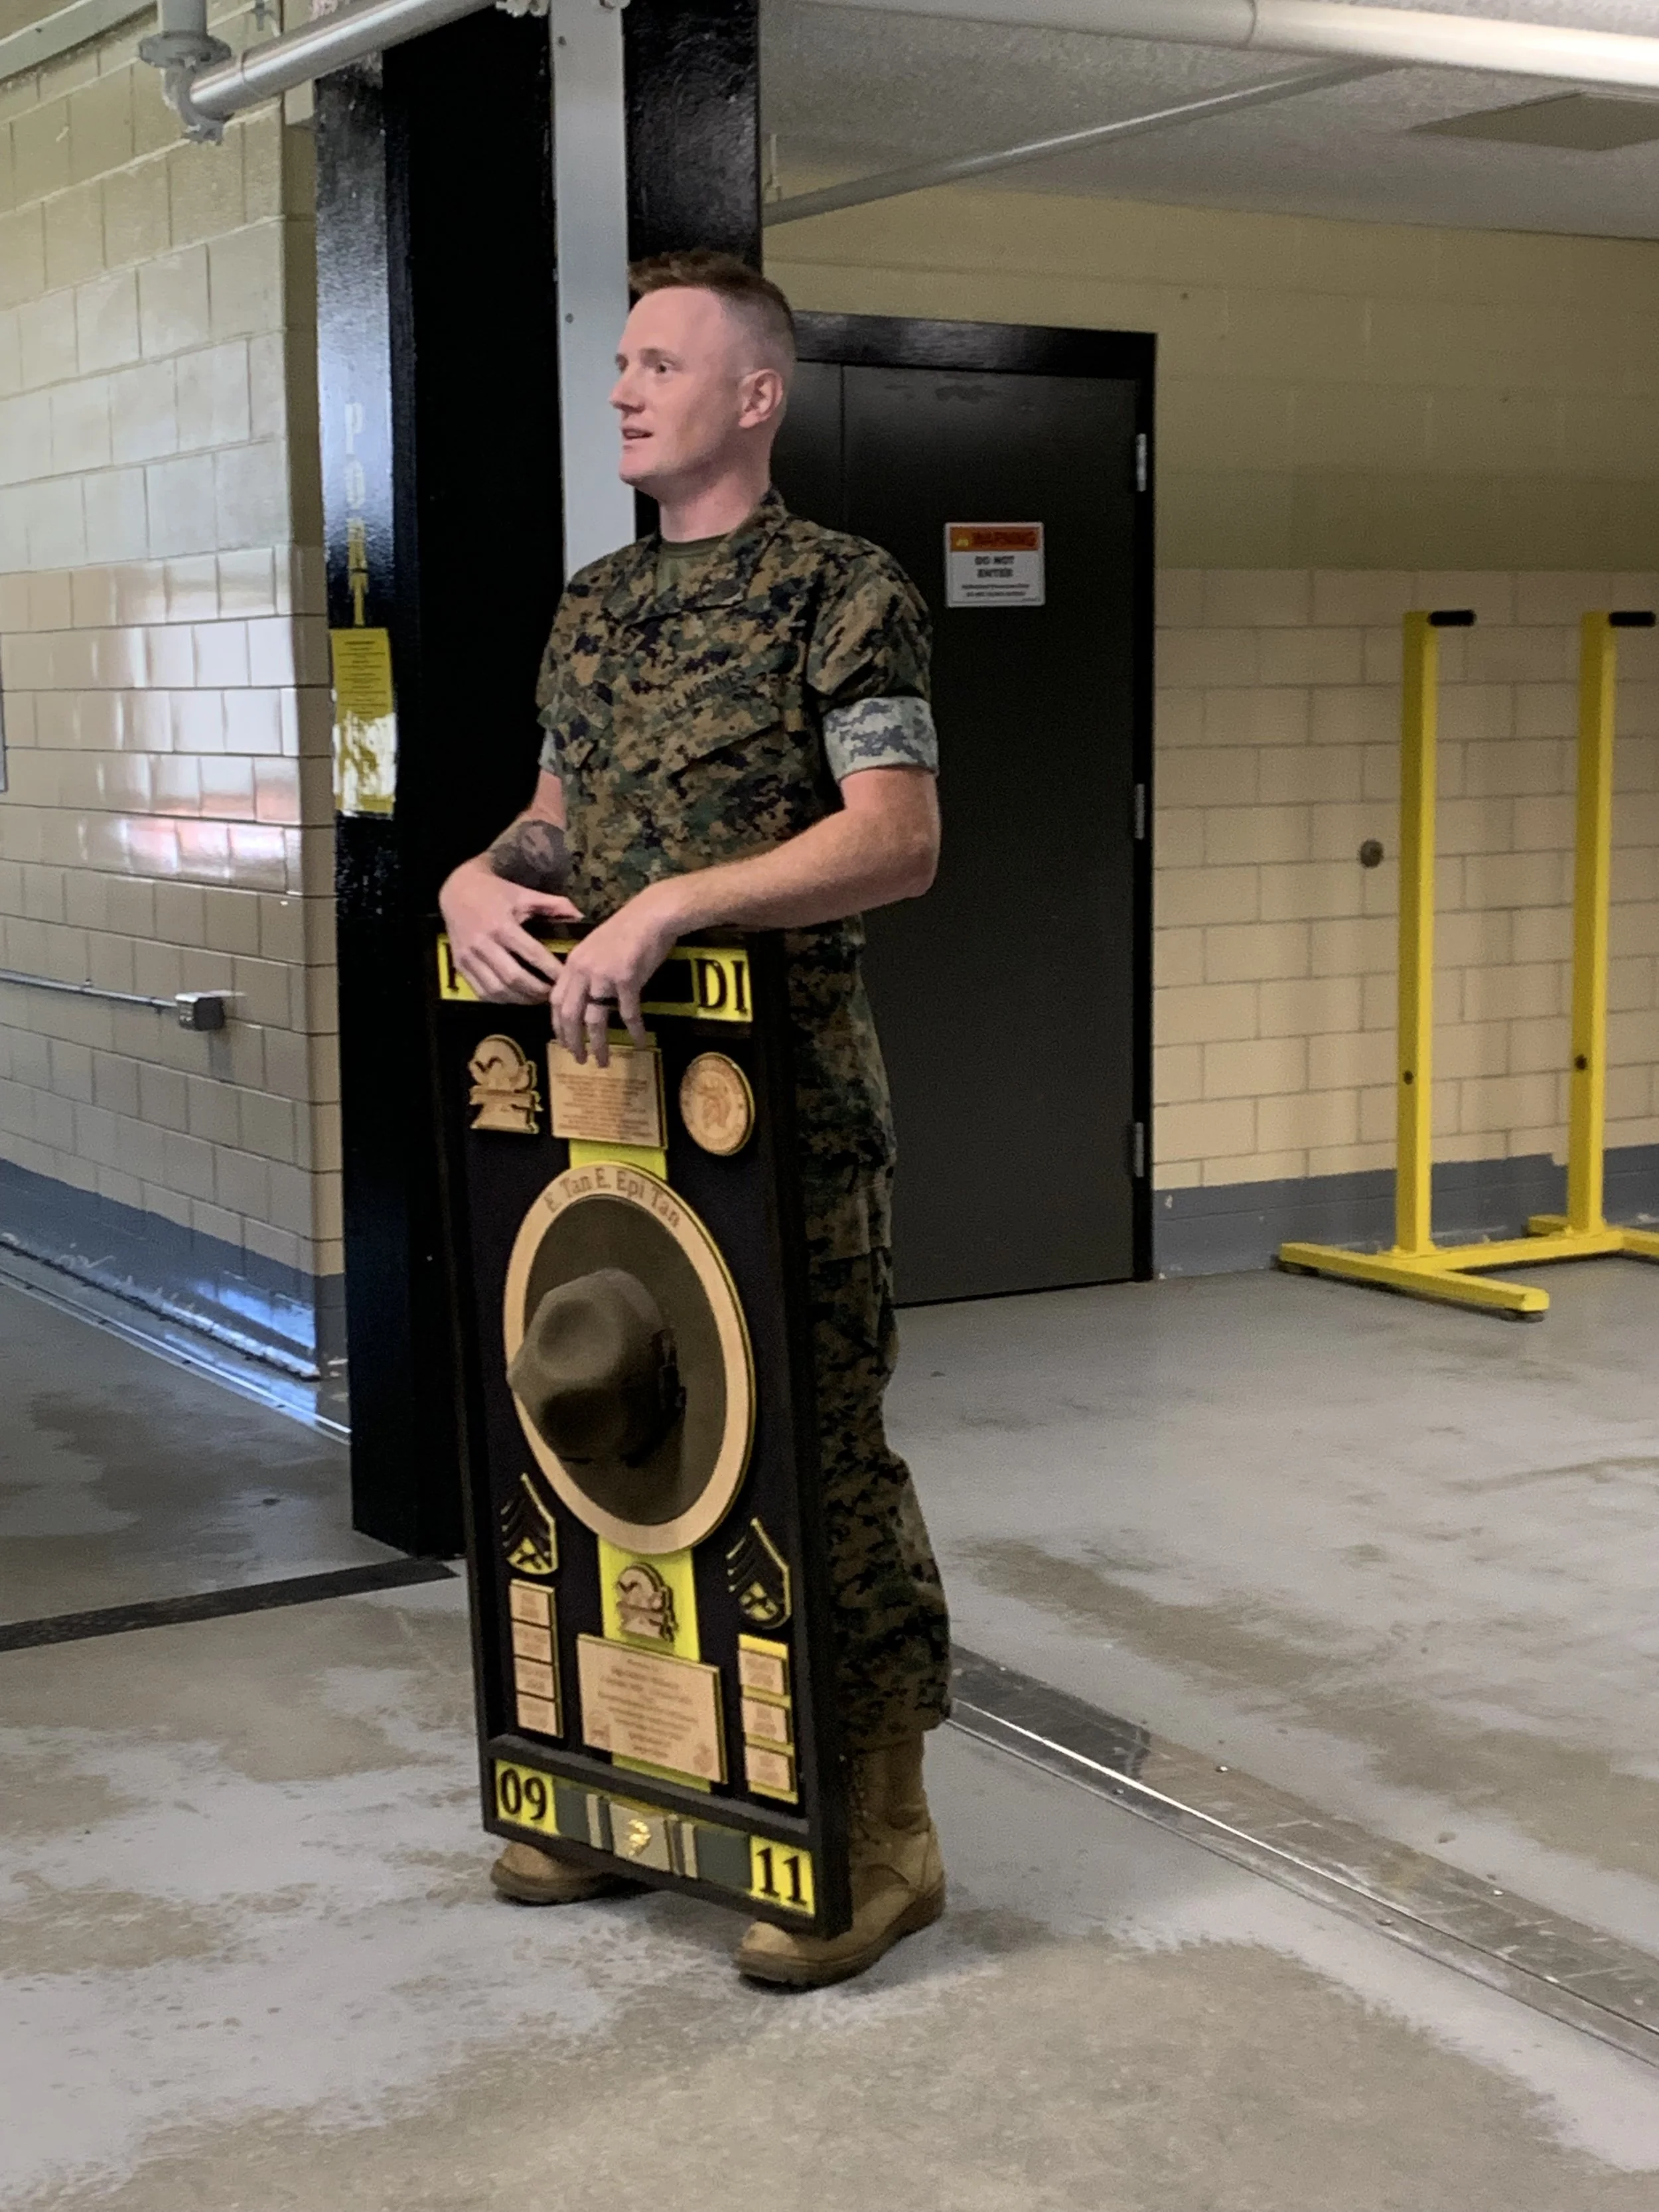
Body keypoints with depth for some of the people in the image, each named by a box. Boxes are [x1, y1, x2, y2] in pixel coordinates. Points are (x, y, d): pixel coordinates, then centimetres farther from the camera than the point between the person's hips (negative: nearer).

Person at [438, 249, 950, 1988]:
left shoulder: (839, 592, -6)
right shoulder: (591, 607, 17)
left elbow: (899, 836, -17)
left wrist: (669, 904, -25)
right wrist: (479, 875, 2)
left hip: (784, 1084, -7)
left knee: (816, 1447, -3)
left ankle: (879, 1839, 7)